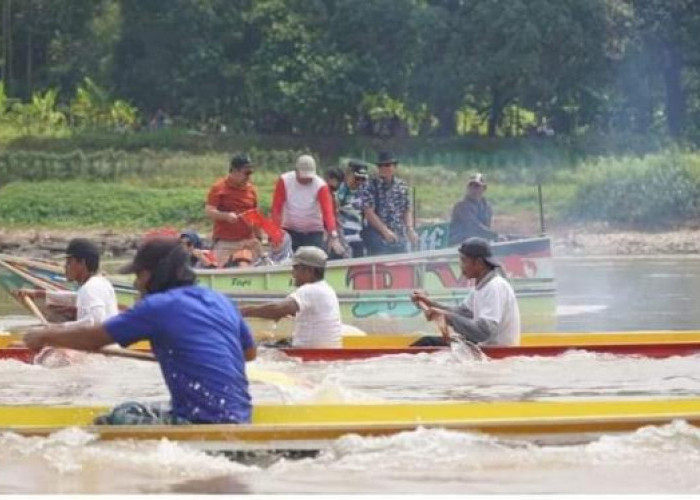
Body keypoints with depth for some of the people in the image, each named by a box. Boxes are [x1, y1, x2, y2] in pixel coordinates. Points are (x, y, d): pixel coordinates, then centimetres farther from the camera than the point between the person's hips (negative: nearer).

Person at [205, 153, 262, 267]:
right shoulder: (219, 188, -2)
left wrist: (258, 238, 12)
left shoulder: (251, 189, 12)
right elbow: (209, 211, -7)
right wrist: (226, 216, -25)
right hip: (225, 244, -4)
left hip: (247, 242, 4)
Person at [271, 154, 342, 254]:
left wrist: (333, 235, -39)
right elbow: (276, 208, -9)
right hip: (289, 231, 1)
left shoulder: (320, 185, -17)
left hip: (313, 232, -1)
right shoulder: (284, 181, -12)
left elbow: (328, 211, -26)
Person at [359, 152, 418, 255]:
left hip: (400, 238, 5)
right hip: (378, 240, -5)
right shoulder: (370, 187, -5)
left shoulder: (402, 186, 11)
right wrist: (385, 231, -18)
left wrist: (410, 229, 0)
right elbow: (369, 213, -11)